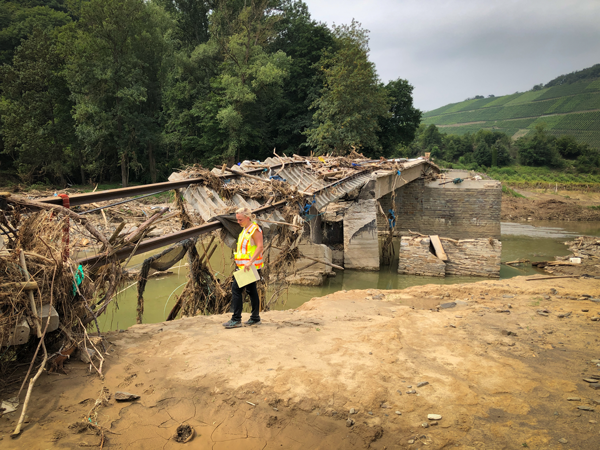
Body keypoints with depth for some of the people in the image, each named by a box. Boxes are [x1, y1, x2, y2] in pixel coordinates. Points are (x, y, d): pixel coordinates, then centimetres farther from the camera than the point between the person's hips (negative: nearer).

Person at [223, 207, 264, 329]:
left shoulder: (254, 229, -12)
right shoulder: (245, 229, 17)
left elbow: (260, 247, -21)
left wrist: (250, 262, -27)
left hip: (250, 266, -10)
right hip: (244, 266, 10)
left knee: (236, 289, -10)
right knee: (251, 290, 13)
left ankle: (236, 320, -7)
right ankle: (255, 317, 22)